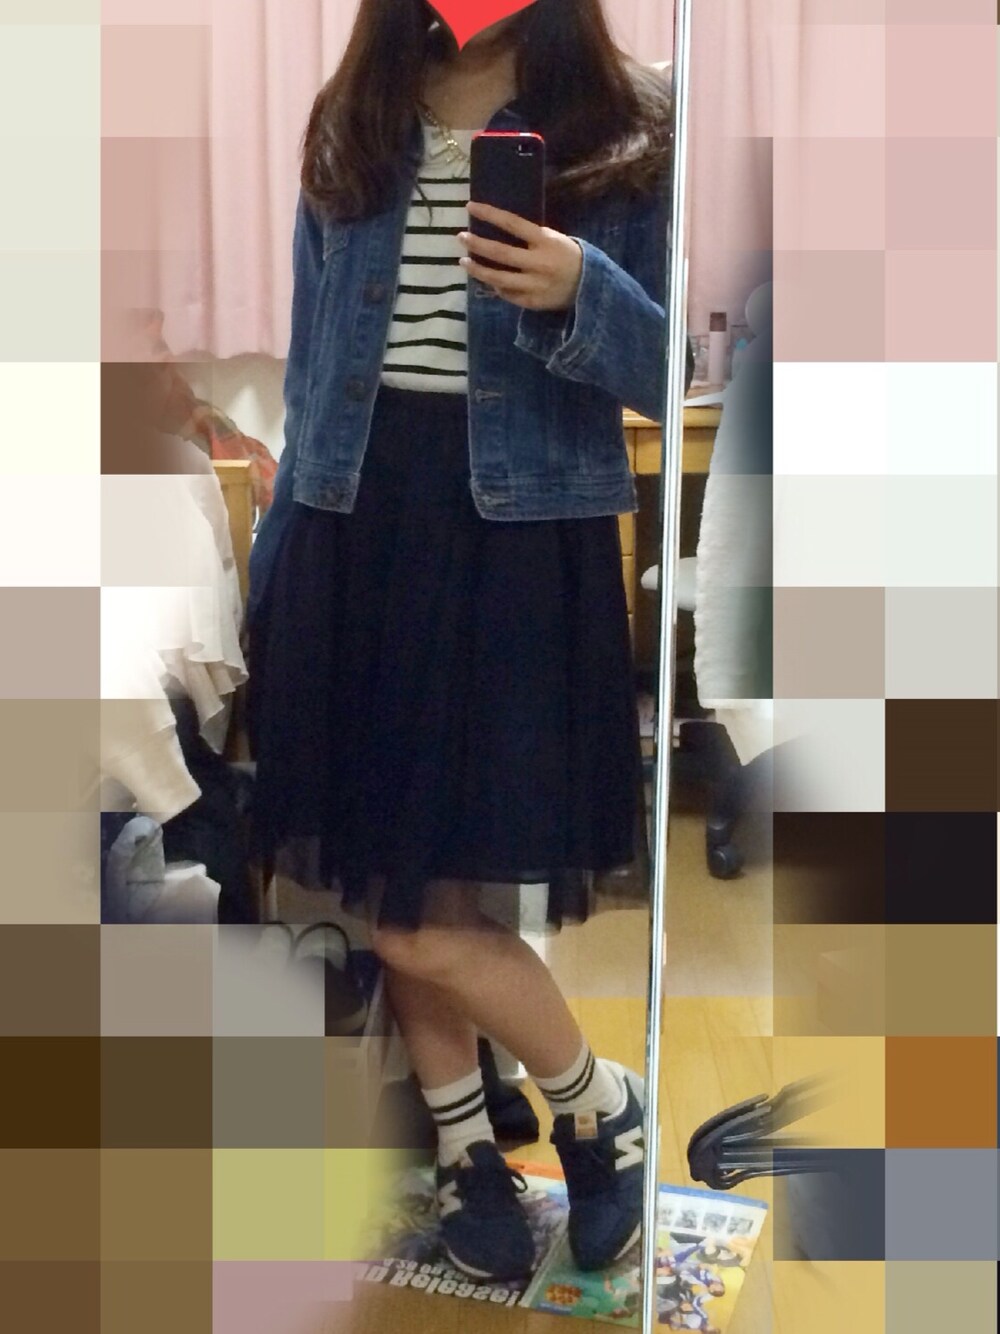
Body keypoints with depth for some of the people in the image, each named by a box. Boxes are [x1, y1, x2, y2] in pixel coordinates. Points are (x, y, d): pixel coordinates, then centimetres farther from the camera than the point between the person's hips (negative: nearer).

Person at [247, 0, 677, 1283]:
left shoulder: (630, 131, -2)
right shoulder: (351, 128, 10)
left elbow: (675, 371, -3)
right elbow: (313, 367, 14)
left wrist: (581, 298, -23)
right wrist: (273, 569, 14)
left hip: (521, 543, -4)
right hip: (357, 533, 5)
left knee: (426, 918, -5)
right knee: (383, 883, 10)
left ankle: (600, 1104, 23)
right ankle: (464, 1139, 33)